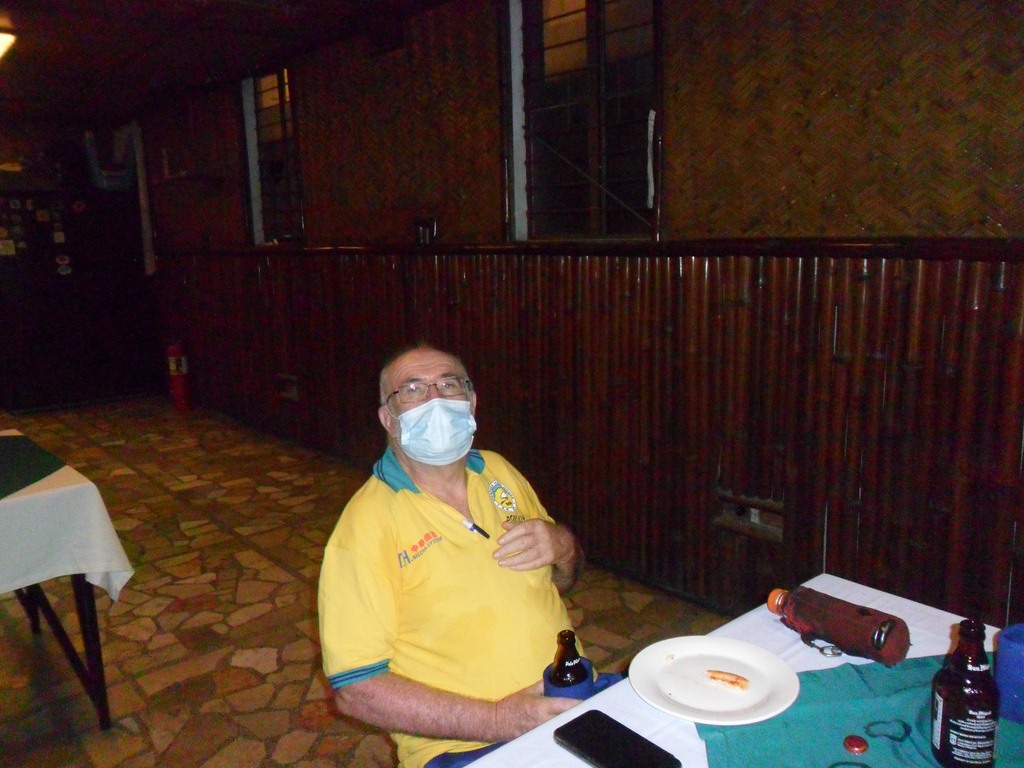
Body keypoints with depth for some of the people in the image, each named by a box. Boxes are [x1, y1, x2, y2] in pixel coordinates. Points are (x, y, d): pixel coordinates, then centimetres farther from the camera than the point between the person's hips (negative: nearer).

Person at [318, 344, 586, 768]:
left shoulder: (498, 470, 10)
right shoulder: (366, 524, -9)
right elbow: (354, 687, -11)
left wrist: (563, 546, -3)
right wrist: (495, 720, -17)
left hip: (576, 698, 6)